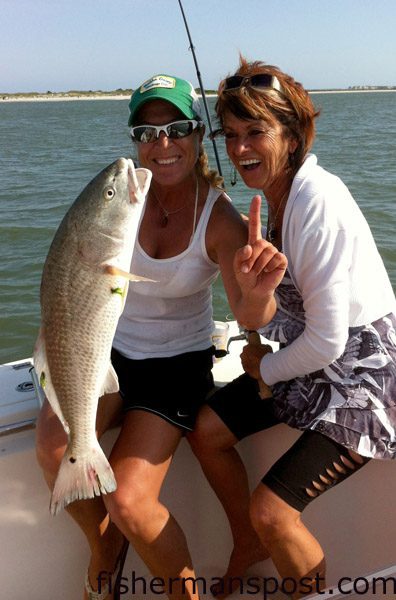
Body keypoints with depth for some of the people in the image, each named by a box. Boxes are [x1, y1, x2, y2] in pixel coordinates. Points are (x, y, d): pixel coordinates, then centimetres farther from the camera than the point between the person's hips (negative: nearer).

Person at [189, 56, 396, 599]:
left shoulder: (319, 201, -26)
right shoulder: (272, 195, 2)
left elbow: (328, 339, -25)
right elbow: (264, 321, 4)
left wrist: (266, 368, -7)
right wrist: (256, 294, -18)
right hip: (312, 361, 9)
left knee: (271, 510, -15)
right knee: (206, 429, 10)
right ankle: (247, 552, 34)